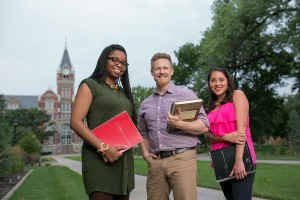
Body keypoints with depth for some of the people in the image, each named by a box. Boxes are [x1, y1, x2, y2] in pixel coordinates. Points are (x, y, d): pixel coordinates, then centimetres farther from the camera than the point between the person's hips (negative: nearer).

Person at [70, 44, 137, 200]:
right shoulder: (90, 85, 0)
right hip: (100, 159, -7)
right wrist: (104, 148, -20)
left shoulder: (123, 92, 20)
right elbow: (75, 122, -11)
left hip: (123, 160, 7)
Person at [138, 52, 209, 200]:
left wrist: (180, 124, -18)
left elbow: (204, 126, -2)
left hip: (182, 158, -4)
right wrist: (145, 153, 6)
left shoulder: (186, 94, 4)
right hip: (155, 162, 4)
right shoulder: (145, 104, 17)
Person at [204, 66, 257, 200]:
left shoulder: (237, 95, 1)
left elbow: (241, 127, -10)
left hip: (240, 158, -6)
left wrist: (238, 160, -20)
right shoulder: (212, 106, 16)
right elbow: (207, 135, 5)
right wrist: (226, 137, -16)